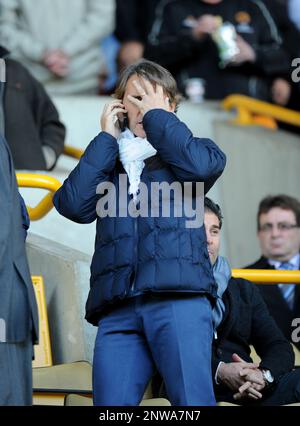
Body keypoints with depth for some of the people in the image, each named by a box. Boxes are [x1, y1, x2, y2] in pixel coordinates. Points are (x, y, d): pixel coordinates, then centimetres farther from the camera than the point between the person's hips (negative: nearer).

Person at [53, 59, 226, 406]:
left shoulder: (179, 152, 20)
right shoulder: (107, 161, 27)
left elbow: (202, 165, -5)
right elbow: (73, 204, 7)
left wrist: (156, 114, 7)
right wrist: (107, 137, 14)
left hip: (178, 297, -3)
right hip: (117, 308, 3)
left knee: (192, 402, -16)